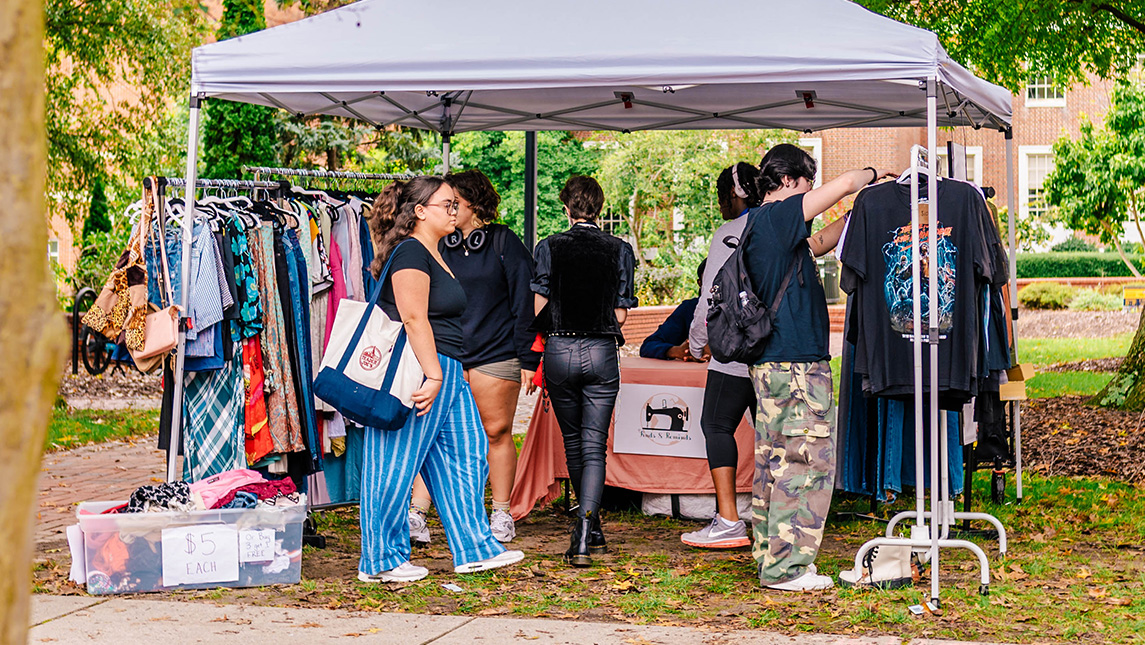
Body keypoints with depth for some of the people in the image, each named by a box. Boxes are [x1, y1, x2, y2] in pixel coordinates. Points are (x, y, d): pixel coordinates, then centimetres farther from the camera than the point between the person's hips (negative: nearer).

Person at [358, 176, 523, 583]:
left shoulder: (433, 254, 19)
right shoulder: (410, 253, -13)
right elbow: (414, 319, -20)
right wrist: (432, 376, -23)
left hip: (444, 372, 11)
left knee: (465, 456, 12)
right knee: (397, 466, -2)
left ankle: (474, 549, 19)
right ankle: (382, 561, 6)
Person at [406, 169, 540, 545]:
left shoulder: (504, 243, -1)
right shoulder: (441, 246, 11)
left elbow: (525, 303, -2)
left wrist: (529, 359, -6)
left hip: (496, 355, -3)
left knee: (496, 432, 5)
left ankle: (502, 516, 17)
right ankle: (416, 516, -6)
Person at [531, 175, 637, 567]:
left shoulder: (550, 247, -2)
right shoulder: (619, 250, 0)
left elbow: (537, 304, -7)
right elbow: (621, 314, -1)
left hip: (559, 352, 1)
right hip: (601, 353, 0)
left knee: (573, 444, 17)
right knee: (594, 448, -1)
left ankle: (591, 528, 29)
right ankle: (585, 537, -16)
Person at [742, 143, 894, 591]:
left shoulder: (759, 225, 17)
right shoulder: (775, 216, -12)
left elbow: (816, 244, 31)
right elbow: (843, 185, -16)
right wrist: (874, 176, 5)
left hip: (771, 361, 10)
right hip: (796, 362, -10)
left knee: (774, 461, 12)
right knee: (808, 459, -7)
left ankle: (770, 555, 18)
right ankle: (786, 566, -6)